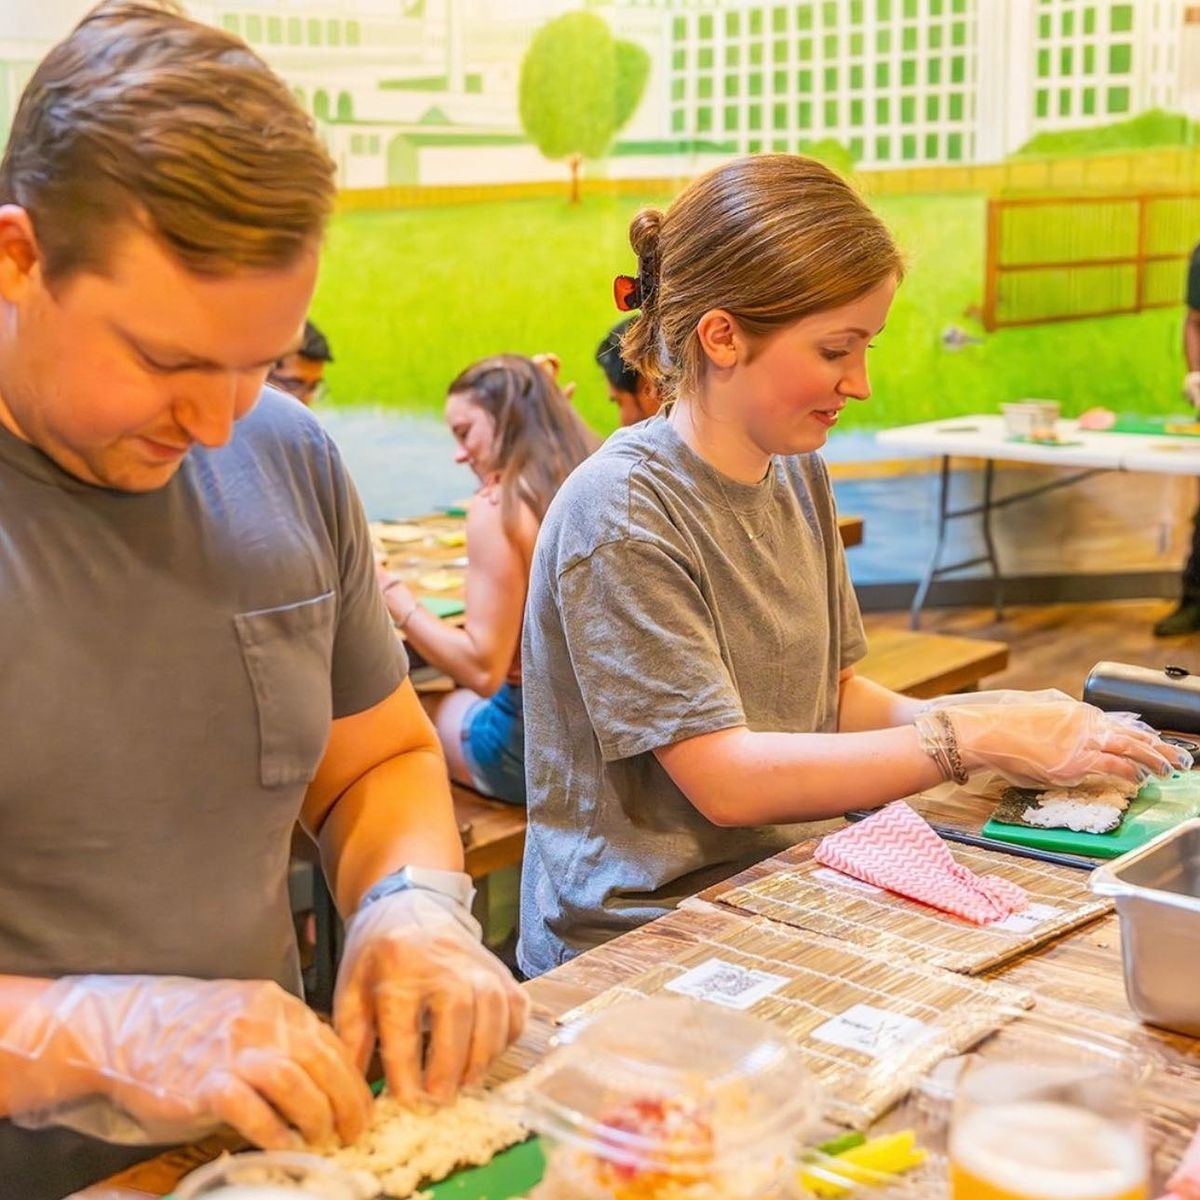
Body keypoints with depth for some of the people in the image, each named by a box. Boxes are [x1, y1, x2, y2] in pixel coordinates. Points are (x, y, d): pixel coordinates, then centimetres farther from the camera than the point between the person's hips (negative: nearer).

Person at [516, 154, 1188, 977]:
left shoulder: (798, 474, 7)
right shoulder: (622, 512, -18)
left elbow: (833, 694, 11)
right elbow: (727, 779, -21)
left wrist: (1004, 723, -5)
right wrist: (972, 739, -20)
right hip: (638, 937, -7)